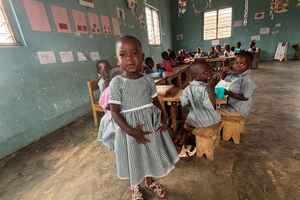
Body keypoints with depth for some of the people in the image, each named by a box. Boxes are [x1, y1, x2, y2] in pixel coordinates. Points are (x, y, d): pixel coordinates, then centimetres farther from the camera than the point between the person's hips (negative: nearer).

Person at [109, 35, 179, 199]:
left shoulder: (148, 79, -3)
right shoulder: (117, 83, -15)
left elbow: (156, 101, 7)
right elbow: (115, 112, -15)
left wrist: (163, 117, -8)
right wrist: (131, 131, -23)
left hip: (151, 123, 4)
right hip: (130, 127, -3)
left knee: (151, 154, 21)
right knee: (134, 159, 17)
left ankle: (150, 181, 54)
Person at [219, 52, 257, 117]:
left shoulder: (247, 80, -26)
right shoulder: (236, 75, 1)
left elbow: (245, 98, -28)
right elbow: (224, 78, 18)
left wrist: (228, 93, -26)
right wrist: (224, 71, -5)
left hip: (238, 109, -9)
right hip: (231, 104, 9)